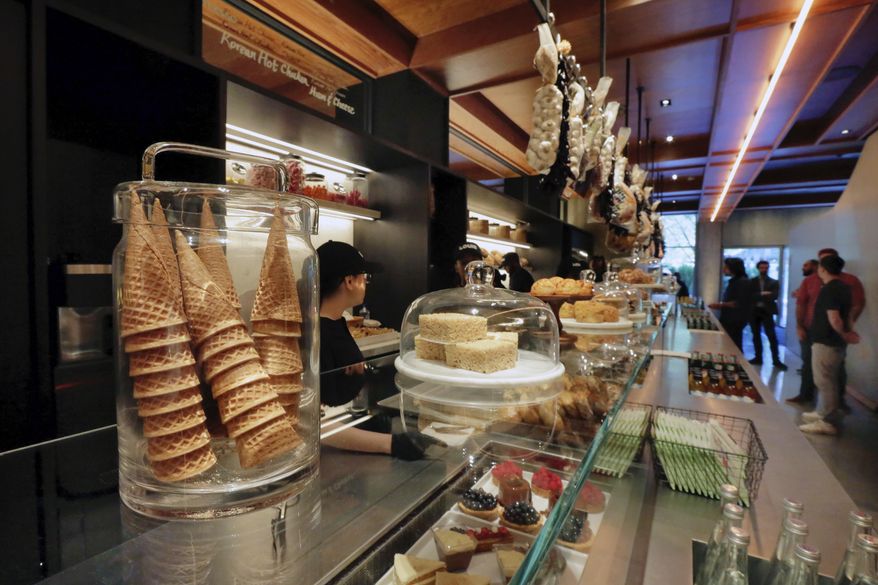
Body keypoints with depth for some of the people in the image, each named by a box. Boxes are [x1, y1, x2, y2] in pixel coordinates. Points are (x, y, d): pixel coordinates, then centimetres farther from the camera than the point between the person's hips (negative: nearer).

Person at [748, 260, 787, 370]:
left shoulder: (774, 282, 5)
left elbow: (774, 296, -10)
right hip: (754, 311, 2)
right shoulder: (752, 281, 8)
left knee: (772, 336, -5)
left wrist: (758, 296, -16)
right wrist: (763, 294, -19)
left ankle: (776, 360, 0)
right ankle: (758, 358, 14)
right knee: (756, 335, 7)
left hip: (767, 311, -2)